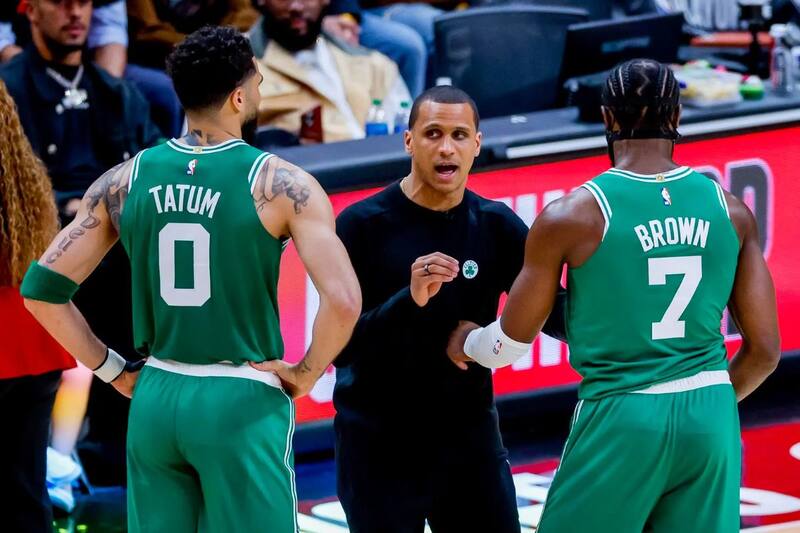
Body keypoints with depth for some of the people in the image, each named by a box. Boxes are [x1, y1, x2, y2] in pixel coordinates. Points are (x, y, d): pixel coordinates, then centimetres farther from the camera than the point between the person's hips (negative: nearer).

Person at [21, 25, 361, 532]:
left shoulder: (125, 181, 3)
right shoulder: (281, 184, -9)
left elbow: (41, 289, 3)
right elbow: (343, 300, -19)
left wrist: (113, 370, 9)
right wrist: (306, 374, -4)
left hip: (154, 401, 4)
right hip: (243, 404, -4)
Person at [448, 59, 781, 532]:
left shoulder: (572, 217, -7)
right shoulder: (731, 211, 3)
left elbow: (511, 342, 4)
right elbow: (764, 349, 6)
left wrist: (466, 343, 27)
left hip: (621, 419, -3)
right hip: (712, 420, 3)